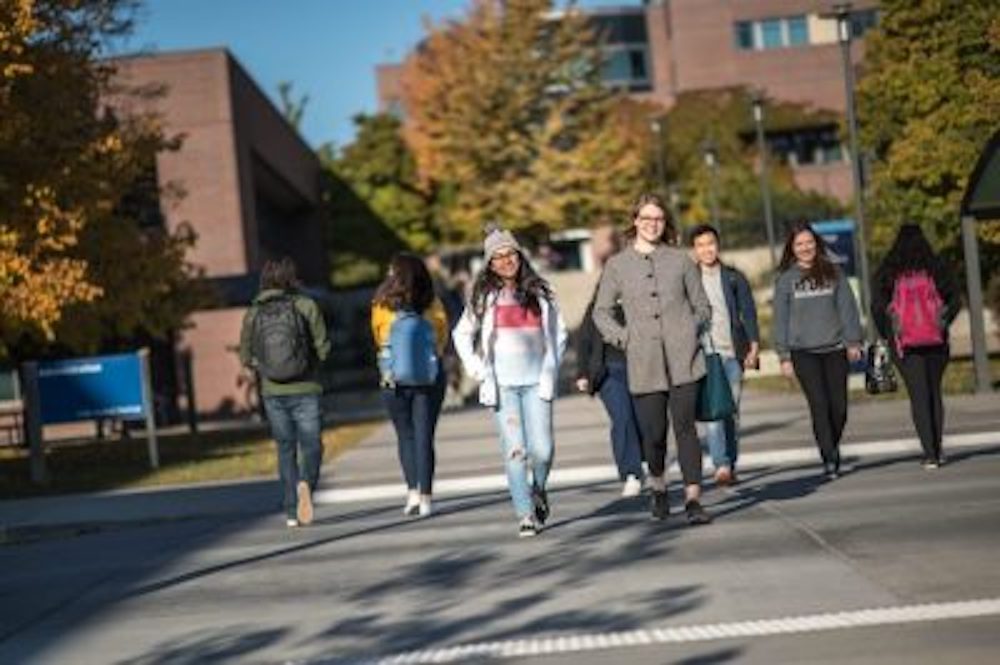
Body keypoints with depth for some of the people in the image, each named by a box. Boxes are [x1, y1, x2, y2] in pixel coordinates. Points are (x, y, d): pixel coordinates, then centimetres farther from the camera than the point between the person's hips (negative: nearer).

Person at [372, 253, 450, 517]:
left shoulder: (381, 307, -9)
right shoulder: (433, 306, -7)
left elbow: (380, 342, 5)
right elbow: (443, 341, 5)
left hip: (394, 379, 0)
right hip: (430, 378, 1)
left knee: (405, 435, 14)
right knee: (424, 437, 6)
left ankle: (413, 492, 5)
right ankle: (425, 498, 5)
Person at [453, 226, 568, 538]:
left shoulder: (538, 292, 9)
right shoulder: (485, 296, 6)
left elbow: (559, 332, 18)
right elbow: (462, 334, 14)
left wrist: (551, 369, 8)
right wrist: (478, 370, 4)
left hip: (536, 381, 1)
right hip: (502, 383, -1)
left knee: (542, 449, -8)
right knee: (515, 450, -7)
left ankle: (538, 489, 23)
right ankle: (526, 514, 1)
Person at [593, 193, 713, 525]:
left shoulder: (680, 260, 8)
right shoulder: (617, 264, 7)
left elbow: (702, 307, 16)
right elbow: (601, 312, 13)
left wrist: (692, 332, 0)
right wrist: (624, 339, 0)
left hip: (683, 358, 0)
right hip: (644, 363, 0)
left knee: (685, 426, -9)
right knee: (653, 432, 4)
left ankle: (693, 500, -8)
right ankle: (658, 486, 32)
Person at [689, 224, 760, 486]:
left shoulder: (734, 277, 9)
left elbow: (748, 312, 8)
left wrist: (754, 345, -3)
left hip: (732, 354, 2)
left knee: (732, 413, 5)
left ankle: (731, 465, 14)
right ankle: (721, 466, -22)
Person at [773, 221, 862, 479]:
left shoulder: (833, 272, 7)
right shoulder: (785, 279, 4)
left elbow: (847, 306, 8)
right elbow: (780, 319, 4)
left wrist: (853, 341, 1)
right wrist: (784, 356, 1)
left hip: (835, 349, 2)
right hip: (804, 352, -2)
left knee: (839, 406, 1)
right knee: (820, 406, -8)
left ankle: (833, 448, 24)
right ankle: (829, 460, -6)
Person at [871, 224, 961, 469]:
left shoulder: (886, 273, 0)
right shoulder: (937, 267, 3)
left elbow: (877, 307, -6)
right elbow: (955, 300, 1)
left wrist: (888, 334, 6)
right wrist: (942, 324, 13)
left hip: (905, 343, -1)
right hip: (936, 340, 1)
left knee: (919, 396, 0)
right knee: (935, 392, 15)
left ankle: (930, 454, -8)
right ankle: (937, 450, 16)